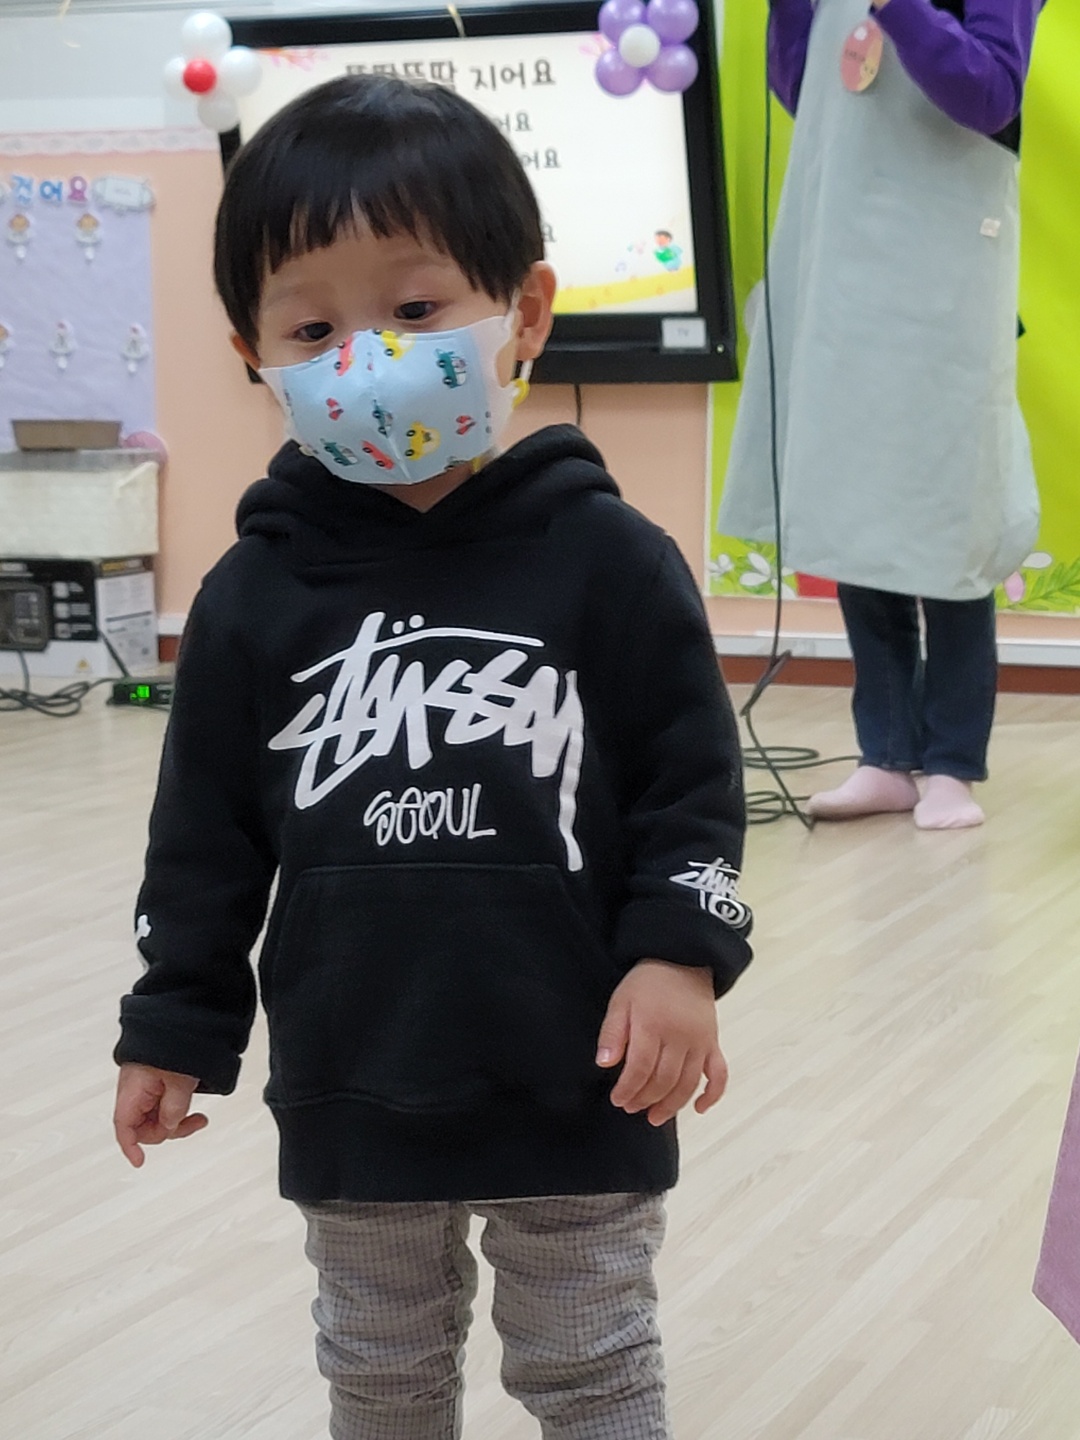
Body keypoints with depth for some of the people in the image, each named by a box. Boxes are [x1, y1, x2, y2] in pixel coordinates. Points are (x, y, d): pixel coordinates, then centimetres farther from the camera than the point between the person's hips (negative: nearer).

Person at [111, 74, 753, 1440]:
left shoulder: (606, 559, -9)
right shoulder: (257, 596, -4)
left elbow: (691, 782, -4)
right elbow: (206, 835, 4)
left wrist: (680, 955, -16)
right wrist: (173, 1029, 6)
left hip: (577, 1086, -2)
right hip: (352, 1091, 3)